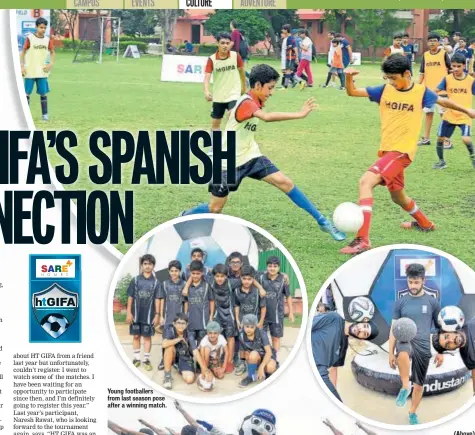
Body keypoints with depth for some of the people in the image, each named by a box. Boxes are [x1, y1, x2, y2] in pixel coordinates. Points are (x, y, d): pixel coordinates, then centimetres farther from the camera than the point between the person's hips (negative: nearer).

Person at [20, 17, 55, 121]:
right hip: (30, 72, -3)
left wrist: (51, 64, 0)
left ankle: (45, 114, 9)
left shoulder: (47, 40, 2)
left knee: (43, 93, 3)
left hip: (42, 72, 3)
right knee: (27, 93, 2)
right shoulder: (29, 38, -8)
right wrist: (22, 66, -8)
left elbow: (52, 52, 15)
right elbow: (23, 52, -3)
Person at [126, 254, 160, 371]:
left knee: (147, 336, 4)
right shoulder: (135, 280, 1)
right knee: (136, 336, 8)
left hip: (149, 315, -1)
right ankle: (136, 358, 18)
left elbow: (157, 300, 0)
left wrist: (157, 315, -4)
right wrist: (129, 313, -4)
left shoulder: (155, 282, 0)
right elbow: (130, 297, 1)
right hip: (136, 314, 1)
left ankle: (146, 360, 11)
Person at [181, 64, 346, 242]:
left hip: (250, 157, 7)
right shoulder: (246, 103, -26)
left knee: (284, 182, -8)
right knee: (215, 209, 3)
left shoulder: (255, 102, 2)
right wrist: (299, 115, -51)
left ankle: (321, 221, -5)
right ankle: (184, 217, 33)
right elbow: (267, 117, -47)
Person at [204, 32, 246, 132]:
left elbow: (242, 71, 8)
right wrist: (207, 92, -38)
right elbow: (207, 77, -21)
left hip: (233, 95, -1)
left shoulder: (236, 56, -9)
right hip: (218, 96, 2)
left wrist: (244, 87, 18)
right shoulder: (212, 59, -12)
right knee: (215, 123, 12)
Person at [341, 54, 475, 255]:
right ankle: (424, 223, 53)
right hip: (387, 150, 6)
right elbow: (352, 92, 1)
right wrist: (349, 78, -21)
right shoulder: (385, 90, 2)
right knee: (398, 196, 25)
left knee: (366, 182, -25)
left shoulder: (421, 92, -5)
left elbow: (442, 101, 15)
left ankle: (362, 239, -31)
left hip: (402, 151, -6)